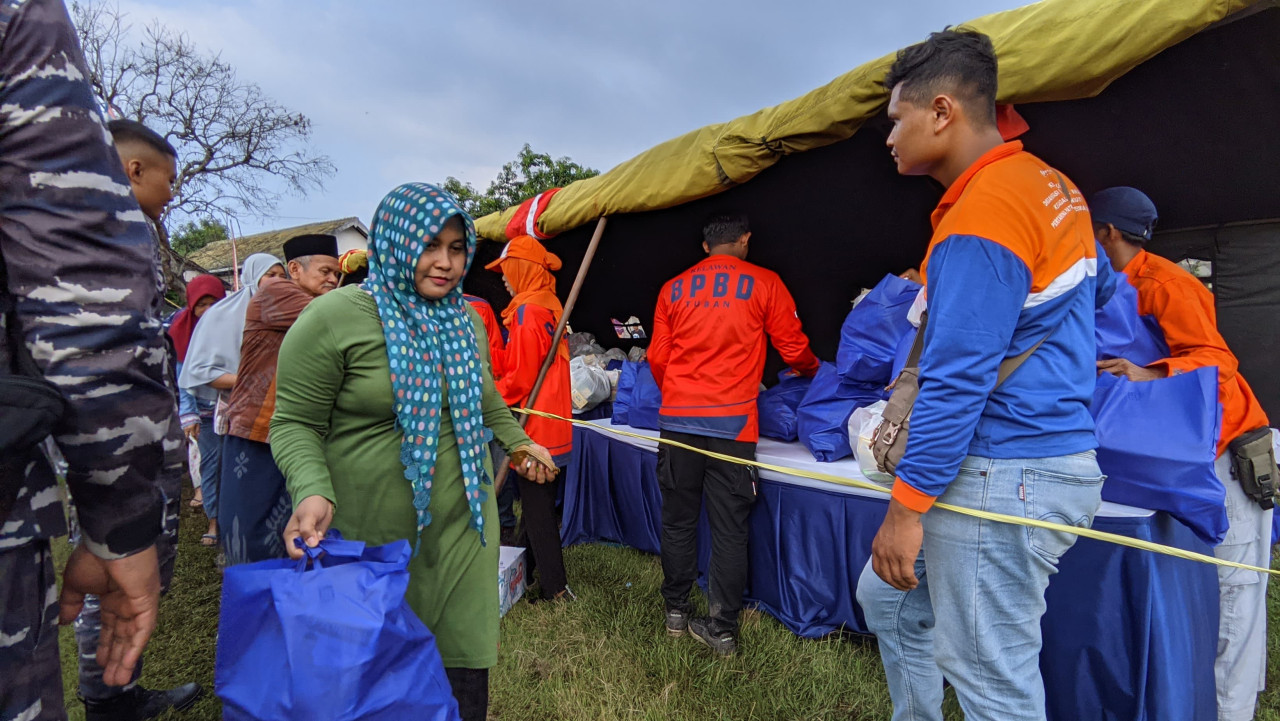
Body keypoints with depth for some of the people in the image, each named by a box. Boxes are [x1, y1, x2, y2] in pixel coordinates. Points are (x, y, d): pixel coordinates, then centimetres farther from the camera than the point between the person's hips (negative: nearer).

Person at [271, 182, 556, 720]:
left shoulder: (467, 321, 8)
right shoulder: (334, 318, -12)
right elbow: (295, 423, -10)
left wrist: (518, 442, 18)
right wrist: (313, 491, -25)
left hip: (461, 526, 5)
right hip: (371, 535, -4)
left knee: (465, 657, 13)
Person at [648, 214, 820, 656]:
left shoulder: (673, 289, 10)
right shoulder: (764, 283, 3)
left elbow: (657, 358, 11)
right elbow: (794, 349, 7)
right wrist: (812, 371, 29)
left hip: (677, 419, 3)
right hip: (732, 421, -2)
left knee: (678, 519, 14)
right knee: (729, 528, 5)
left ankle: (676, 612, 25)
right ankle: (723, 628, 12)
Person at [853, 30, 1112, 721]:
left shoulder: (981, 214, -19)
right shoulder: (1050, 184, 12)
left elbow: (957, 382, -22)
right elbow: (1098, 291, 28)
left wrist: (905, 505, -16)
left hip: (1003, 479, -10)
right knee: (887, 597, 22)